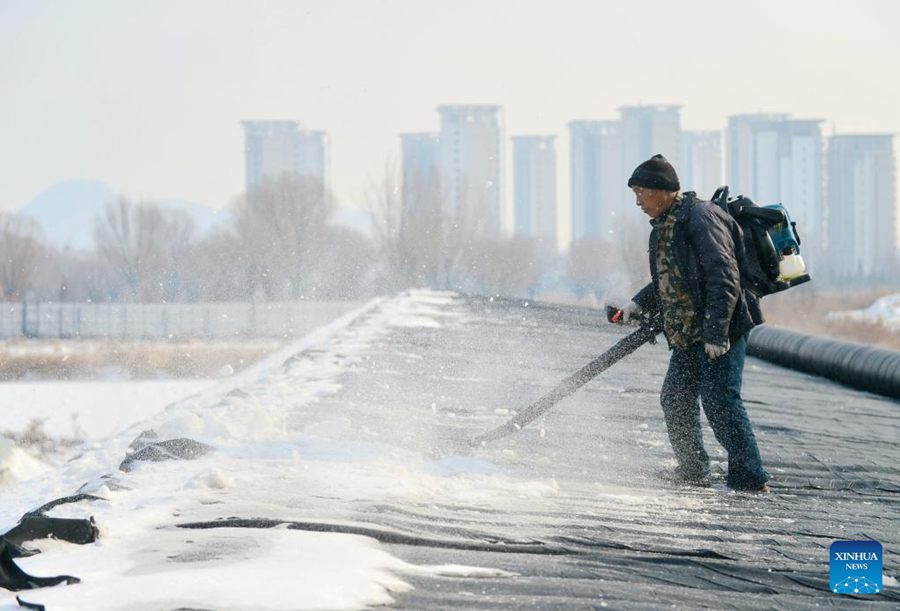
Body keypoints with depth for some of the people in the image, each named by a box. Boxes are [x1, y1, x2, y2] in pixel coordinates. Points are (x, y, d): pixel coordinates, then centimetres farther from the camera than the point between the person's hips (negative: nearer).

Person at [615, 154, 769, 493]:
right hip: (688, 335, 10)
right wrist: (640, 303, 15)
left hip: (721, 332, -10)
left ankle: (750, 477, -13)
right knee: (675, 398, 13)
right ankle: (693, 471, 25)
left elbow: (723, 278, -22)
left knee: (719, 400, -15)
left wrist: (716, 332, -25)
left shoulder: (700, 218, -16)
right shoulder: (665, 225, 15)